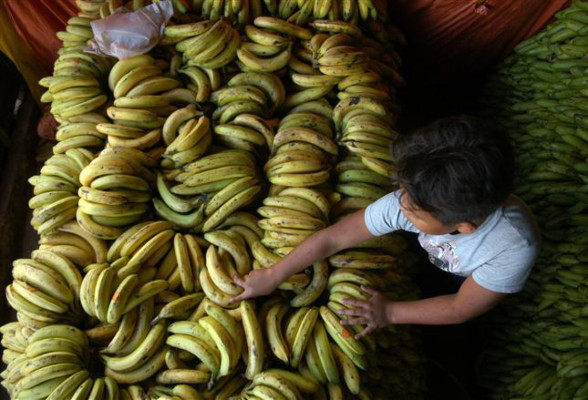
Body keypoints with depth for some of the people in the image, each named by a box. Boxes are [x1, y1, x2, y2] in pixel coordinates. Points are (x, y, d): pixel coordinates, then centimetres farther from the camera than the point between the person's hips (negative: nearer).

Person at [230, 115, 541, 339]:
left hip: (482, 282, -2)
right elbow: (332, 238, -31)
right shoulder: (408, 202, -41)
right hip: (434, 261, 2)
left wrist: (390, 313, -28)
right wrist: (271, 277, -24)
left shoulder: (515, 248, -47)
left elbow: (462, 308, -30)